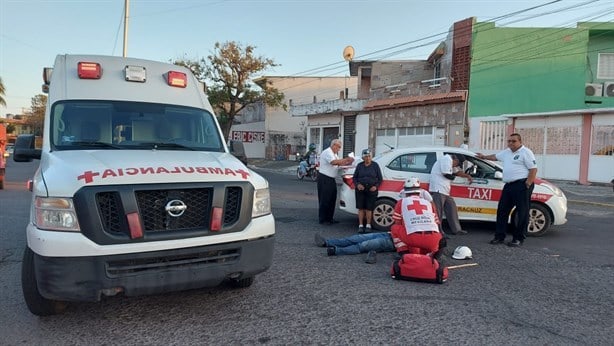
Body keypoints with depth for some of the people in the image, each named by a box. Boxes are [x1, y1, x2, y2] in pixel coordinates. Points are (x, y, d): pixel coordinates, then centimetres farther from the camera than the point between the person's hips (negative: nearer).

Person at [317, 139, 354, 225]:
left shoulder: (334, 154, 19)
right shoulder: (327, 152, -14)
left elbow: (338, 163, 17)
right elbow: (334, 162, -29)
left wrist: (347, 163, 0)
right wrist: (346, 159, -24)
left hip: (331, 179, 10)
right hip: (324, 178, -10)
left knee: (332, 198, 11)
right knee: (325, 199, -4)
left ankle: (329, 218, 20)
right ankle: (322, 219, 3)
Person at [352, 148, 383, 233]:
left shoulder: (375, 165, 5)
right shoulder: (359, 166, 10)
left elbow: (380, 178, 7)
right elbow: (354, 177, 12)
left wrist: (376, 186, -8)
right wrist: (357, 184, -7)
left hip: (371, 190, -1)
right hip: (360, 190, 2)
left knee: (369, 208, -1)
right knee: (361, 208, -1)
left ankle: (368, 225, 10)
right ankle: (361, 225, 6)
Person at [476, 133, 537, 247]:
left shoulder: (526, 152, -7)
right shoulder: (506, 152, 18)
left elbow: (533, 169, -13)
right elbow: (495, 156, 37)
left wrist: (527, 185, -18)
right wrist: (484, 157, 47)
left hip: (521, 185, -8)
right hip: (508, 185, 9)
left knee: (522, 212, -3)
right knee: (502, 210, 9)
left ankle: (518, 239, 3)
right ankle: (499, 236, 16)